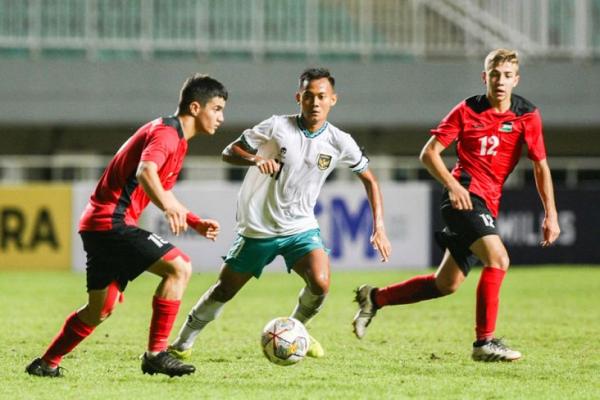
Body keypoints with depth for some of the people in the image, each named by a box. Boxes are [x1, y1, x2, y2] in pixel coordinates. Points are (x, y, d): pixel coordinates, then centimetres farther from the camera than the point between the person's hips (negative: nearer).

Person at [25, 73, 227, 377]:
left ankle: (46, 364, 27)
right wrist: (168, 206, -51)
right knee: (179, 267, -19)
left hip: (98, 224, 11)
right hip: (111, 220, -11)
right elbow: (145, 171, -33)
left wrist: (196, 223, 19)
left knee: (100, 310, 18)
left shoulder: (174, 137, 20)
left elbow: (159, 193, 30)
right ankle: (156, 355, -18)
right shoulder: (167, 132, -12)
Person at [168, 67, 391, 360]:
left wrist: (379, 227, 0)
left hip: (301, 227, 1)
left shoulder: (339, 142, -5)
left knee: (320, 284, -22)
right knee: (225, 290, 7)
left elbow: (369, 179, 8)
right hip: (258, 227, -1)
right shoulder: (277, 127, -12)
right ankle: (182, 343, 27)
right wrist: (256, 159, -30)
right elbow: (229, 152, -8)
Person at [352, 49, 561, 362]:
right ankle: (484, 342, -21)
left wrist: (550, 214, -2)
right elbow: (429, 153, -1)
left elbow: (540, 166, 7)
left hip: (488, 204, 5)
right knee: (498, 259, -25)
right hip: (466, 194, -5)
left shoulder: (527, 116, 4)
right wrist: (453, 185, -17)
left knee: (447, 284, 10)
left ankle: (375, 298, 27)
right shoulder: (467, 111, -3)